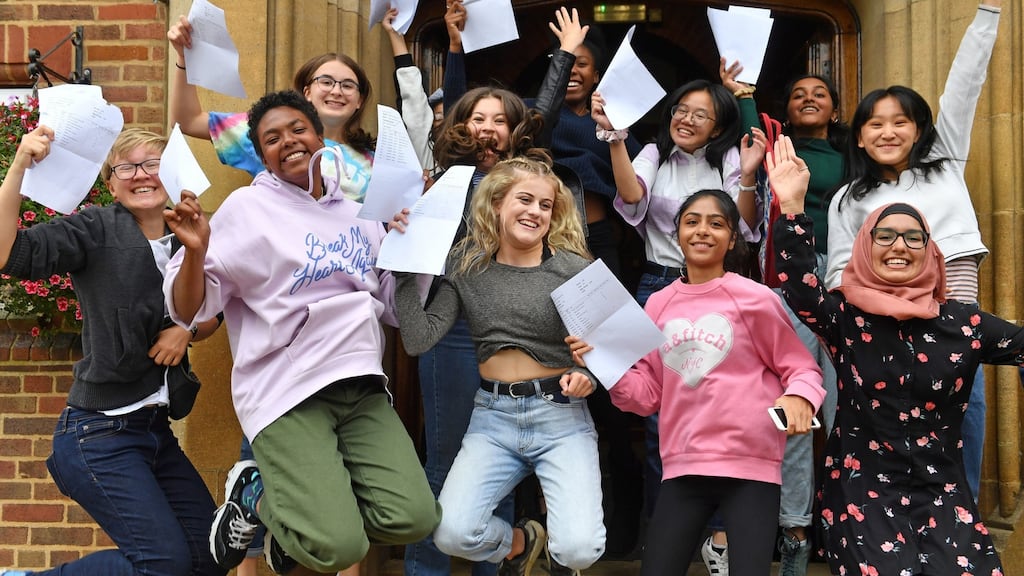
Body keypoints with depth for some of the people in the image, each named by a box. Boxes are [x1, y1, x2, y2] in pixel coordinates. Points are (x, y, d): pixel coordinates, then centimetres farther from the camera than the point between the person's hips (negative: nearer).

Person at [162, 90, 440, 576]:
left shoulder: (359, 209, 14)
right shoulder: (248, 207, 1)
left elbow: (395, 304, 18)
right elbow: (189, 309, -3)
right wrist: (195, 250, -22)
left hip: (361, 385, 5)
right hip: (287, 391, -5)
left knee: (414, 519, -11)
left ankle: (302, 508, 17)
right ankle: (257, 498, 14)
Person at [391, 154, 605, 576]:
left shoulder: (575, 270, -2)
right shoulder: (467, 267, 4)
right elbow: (418, 339, -5)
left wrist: (589, 376, -18)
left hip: (561, 415, -2)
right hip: (492, 417, 2)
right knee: (451, 534, -17)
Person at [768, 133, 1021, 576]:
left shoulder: (963, 322, 5)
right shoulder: (845, 315, -2)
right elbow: (800, 291, -20)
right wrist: (791, 206, -30)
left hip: (941, 488, 3)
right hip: (863, 487, -2)